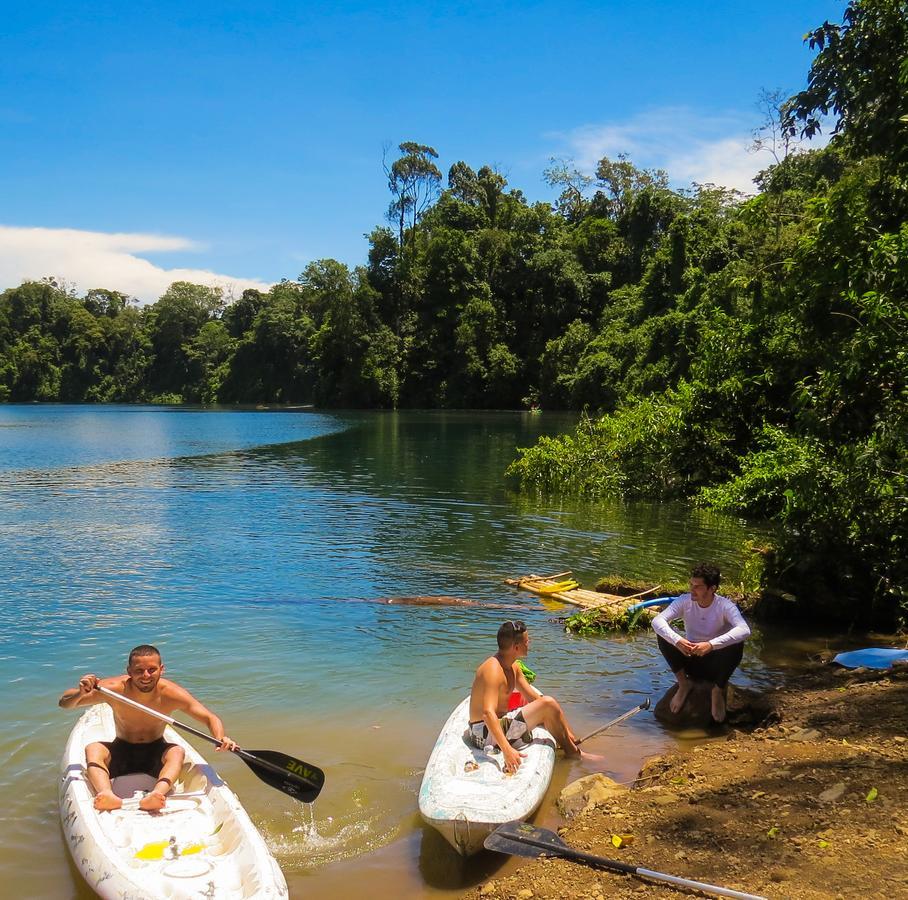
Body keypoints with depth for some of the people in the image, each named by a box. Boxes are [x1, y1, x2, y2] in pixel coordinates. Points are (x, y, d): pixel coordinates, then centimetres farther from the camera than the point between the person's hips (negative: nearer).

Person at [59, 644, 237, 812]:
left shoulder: (171, 693, -20)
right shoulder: (114, 689, -20)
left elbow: (211, 719, -17)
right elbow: (64, 703, -14)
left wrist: (220, 738, -39)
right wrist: (80, 692, -38)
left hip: (156, 752, -1)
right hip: (120, 752, 1)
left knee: (177, 751, -30)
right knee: (92, 749, -27)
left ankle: (158, 792, -57)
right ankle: (107, 795, -52)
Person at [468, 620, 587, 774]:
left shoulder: (513, 667, 8)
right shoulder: (493, 670, -23)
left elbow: (534, 698, 11)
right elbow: (488, 713, -35)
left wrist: (566, 731, 6)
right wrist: (506, 749, -46)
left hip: (501, 722, 11)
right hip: (485, 733, -11)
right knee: (548, 704, -16)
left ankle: (574, 747, 22)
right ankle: (572, 753, 0)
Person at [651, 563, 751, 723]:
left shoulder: (725, 606, -19)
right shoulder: (685, 601, -12)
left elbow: (744, 631, -38)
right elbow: (657, 621, -24)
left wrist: (711, 645, -49)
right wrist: (677, 641, -42)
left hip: (716, 664, -2)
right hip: (690, 661, 2)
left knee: (736, 645, -32)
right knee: (664, 633, -22)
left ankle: (718, 691, -6)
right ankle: (684, 683, -2)